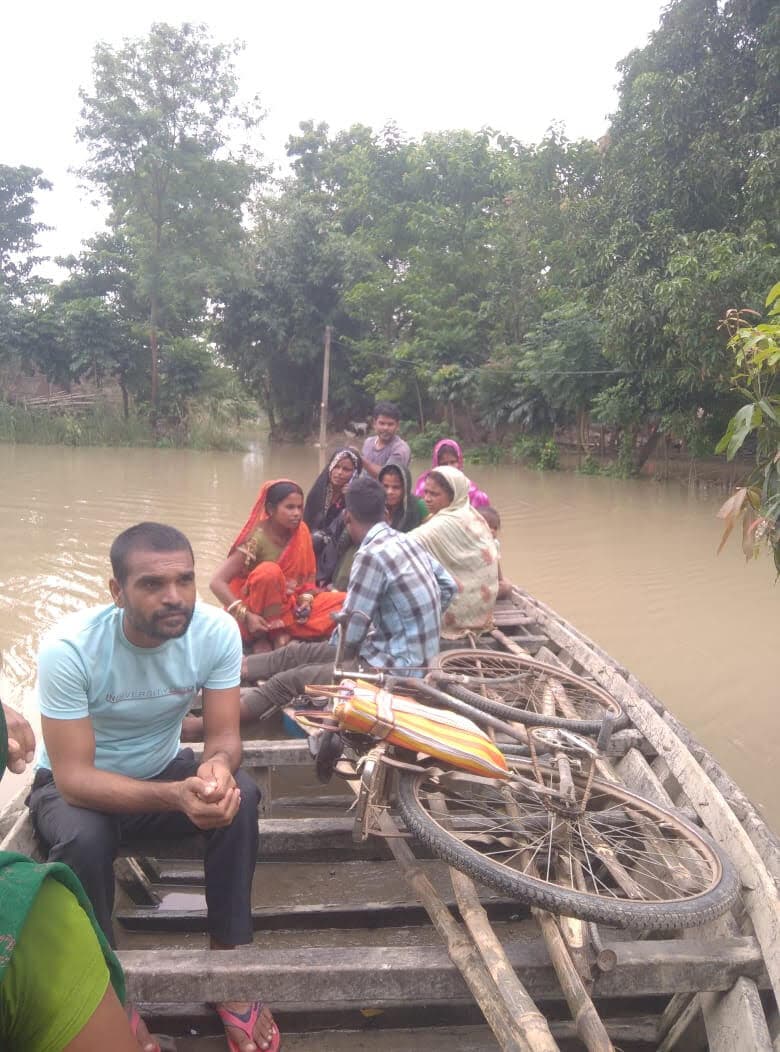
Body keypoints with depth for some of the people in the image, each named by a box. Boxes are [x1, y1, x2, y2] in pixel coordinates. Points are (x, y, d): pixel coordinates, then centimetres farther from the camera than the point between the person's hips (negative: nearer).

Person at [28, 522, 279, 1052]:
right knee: (84, 840, -35)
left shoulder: (217, 630, -22)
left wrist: (217, 766, -43)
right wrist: (173, 796, -46)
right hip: (75, 784, -2)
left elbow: (225, 736, -17)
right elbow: (74, 778, -30)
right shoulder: (68, 648, -30)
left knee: (239, 795, -26)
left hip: (163, 768, 3)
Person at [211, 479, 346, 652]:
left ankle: (283, 633, -16)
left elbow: (310, 574, 7)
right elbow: (217, 582, -24)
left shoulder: (301, 533, -4)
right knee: (269, 572, -34)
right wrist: (246, 616, -32)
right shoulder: (257, 539, -20)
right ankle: (262, 636, -18)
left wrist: (306, 599, -13)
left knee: (343, 602, -11)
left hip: (289, 606, 6)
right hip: (259, 617, -6)